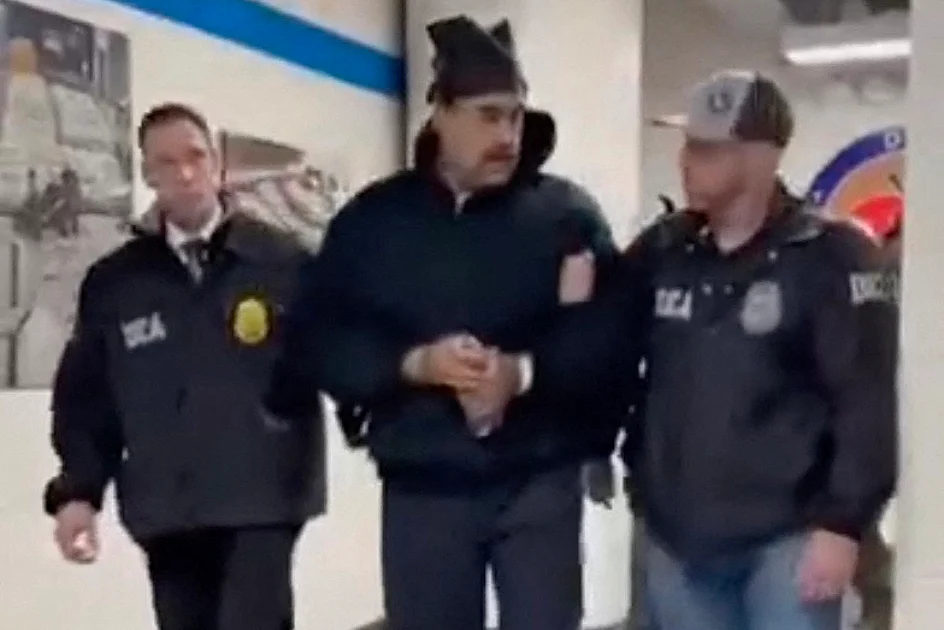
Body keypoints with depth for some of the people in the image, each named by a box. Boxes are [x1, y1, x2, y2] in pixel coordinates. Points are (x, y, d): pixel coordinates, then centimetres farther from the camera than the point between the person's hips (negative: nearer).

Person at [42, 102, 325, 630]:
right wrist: (78, 489, 1)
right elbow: (85, 396, 9)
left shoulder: (282, 262, -1)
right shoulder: (113, 282, 8)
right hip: (166, 510, 3)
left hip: (262, 500, -3)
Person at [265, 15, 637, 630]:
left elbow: (612, 336, -7)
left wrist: (526, 371, -23)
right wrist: (414, 364, -15)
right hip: (421, 491, 2)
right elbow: (316, 342, 0)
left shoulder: (567, 212, -1)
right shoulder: (373, 218, 3)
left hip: (538, 485, -1)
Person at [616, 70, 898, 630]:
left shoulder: (834, 258, -9)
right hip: (677, 537, 5)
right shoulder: (661, 252, 6)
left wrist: (844, 522, -16)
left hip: (786, 540, -5)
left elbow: (869, 401, -13)